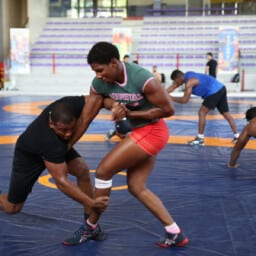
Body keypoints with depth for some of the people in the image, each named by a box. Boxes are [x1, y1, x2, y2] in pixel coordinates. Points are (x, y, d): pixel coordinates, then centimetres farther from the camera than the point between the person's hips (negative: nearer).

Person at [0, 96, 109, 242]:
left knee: (82, 169, -22)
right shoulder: (49, 141, -46)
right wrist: (91, 203, -44)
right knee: (13, 207, 4)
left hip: (58, 145, 5)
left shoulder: (70, 105, -34)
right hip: (28, 154, -5)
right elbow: (61, 181, -42)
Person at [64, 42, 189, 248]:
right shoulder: (100, 83, -7)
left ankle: (90, 228, 11)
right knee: (137, 187, 9)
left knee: (103, 171, -7)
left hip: (152, 131, -8)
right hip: (140, 133, 8)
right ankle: (175, 234, 16)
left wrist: (130, 113, -22)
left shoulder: (142, 78, -27)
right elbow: (86, 118, -2)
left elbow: (169, 109, -19)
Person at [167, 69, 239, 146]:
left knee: (202, 112, -6)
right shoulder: (187, 76, 14)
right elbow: (173, 86, 19)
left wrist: (170, 98, -6)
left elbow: (184, 100, -15)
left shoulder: (189, 82, -14)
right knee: (226, 113, 14)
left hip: (214, 92, -10)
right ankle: (237, 136, 18)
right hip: (221, 89, 10)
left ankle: (200, 139, -6)